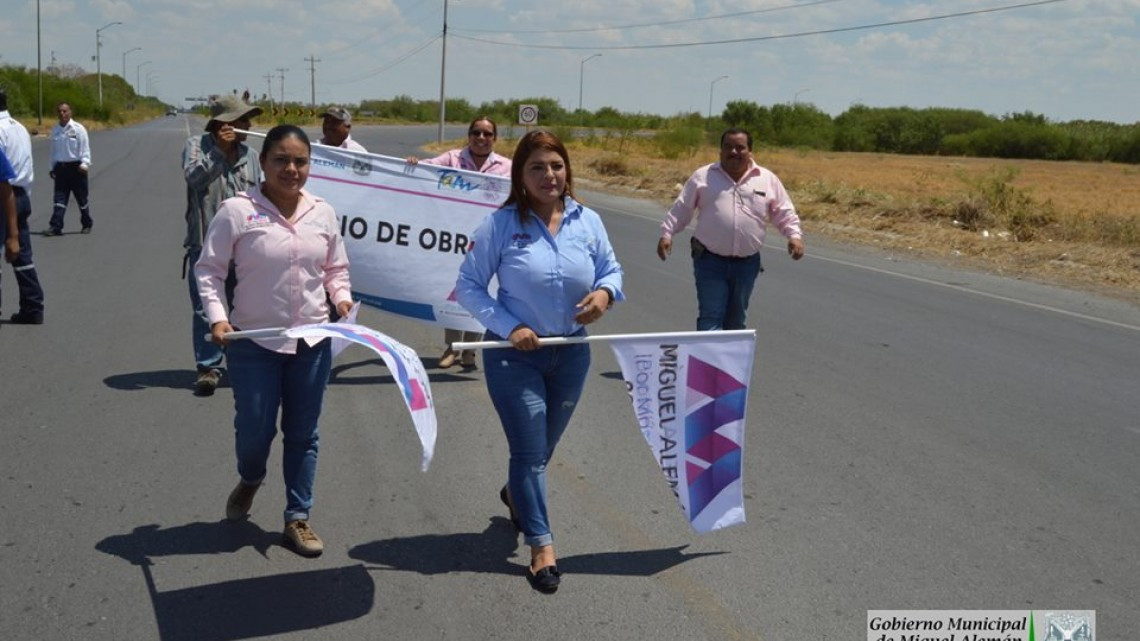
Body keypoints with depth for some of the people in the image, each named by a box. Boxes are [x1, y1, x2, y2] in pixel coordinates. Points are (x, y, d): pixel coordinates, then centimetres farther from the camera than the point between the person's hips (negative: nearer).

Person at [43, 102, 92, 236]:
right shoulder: (55, 129, 7)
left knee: (81, 198, 7)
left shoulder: (78, 129, -6)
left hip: (76, 167, -3)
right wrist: (53, 168, 13)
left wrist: (85, 164, -19)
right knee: (60, 198, -3)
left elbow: (85, 148, -8)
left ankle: (86, 224, 23)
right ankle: (55, 227, -8)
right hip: (60, 168, 4)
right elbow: (54, 150, 14)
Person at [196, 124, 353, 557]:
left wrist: (341, 296, -4)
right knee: (254, 430, 5)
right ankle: (249, 480, 41)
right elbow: (209, 269, -6)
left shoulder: (323, 213, 3)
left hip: (312, 342, 3)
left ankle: (297, 519, 24)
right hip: (254, 343, -3)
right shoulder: (237, 211, -10)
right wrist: (217, 317, -18)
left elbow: (336, 267, 14)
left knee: (302, 435, 10)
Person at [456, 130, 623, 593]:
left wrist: (604, 293, -14)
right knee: (530, 450, -4)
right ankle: (541, 546, 8)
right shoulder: (501, 224, -12)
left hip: (572, 354, 4)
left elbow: (611, 268, 10)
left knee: (542, 447, 20)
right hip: (515, 353, -4)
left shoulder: (588, 221, -1)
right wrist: (509, 326, -19)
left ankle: (516, 494, 52)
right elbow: (468, 285, -9)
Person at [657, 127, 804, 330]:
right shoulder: (703, 176, 2)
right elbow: (681, 208, 6)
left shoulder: (767, 179, 5)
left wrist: (794, 235, -5)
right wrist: (667, 234, 0)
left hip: (747, 263, 2)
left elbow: (784, 212, 9)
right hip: (710, 261, -2)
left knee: (735, 319, 14)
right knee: (710, 318, -6)